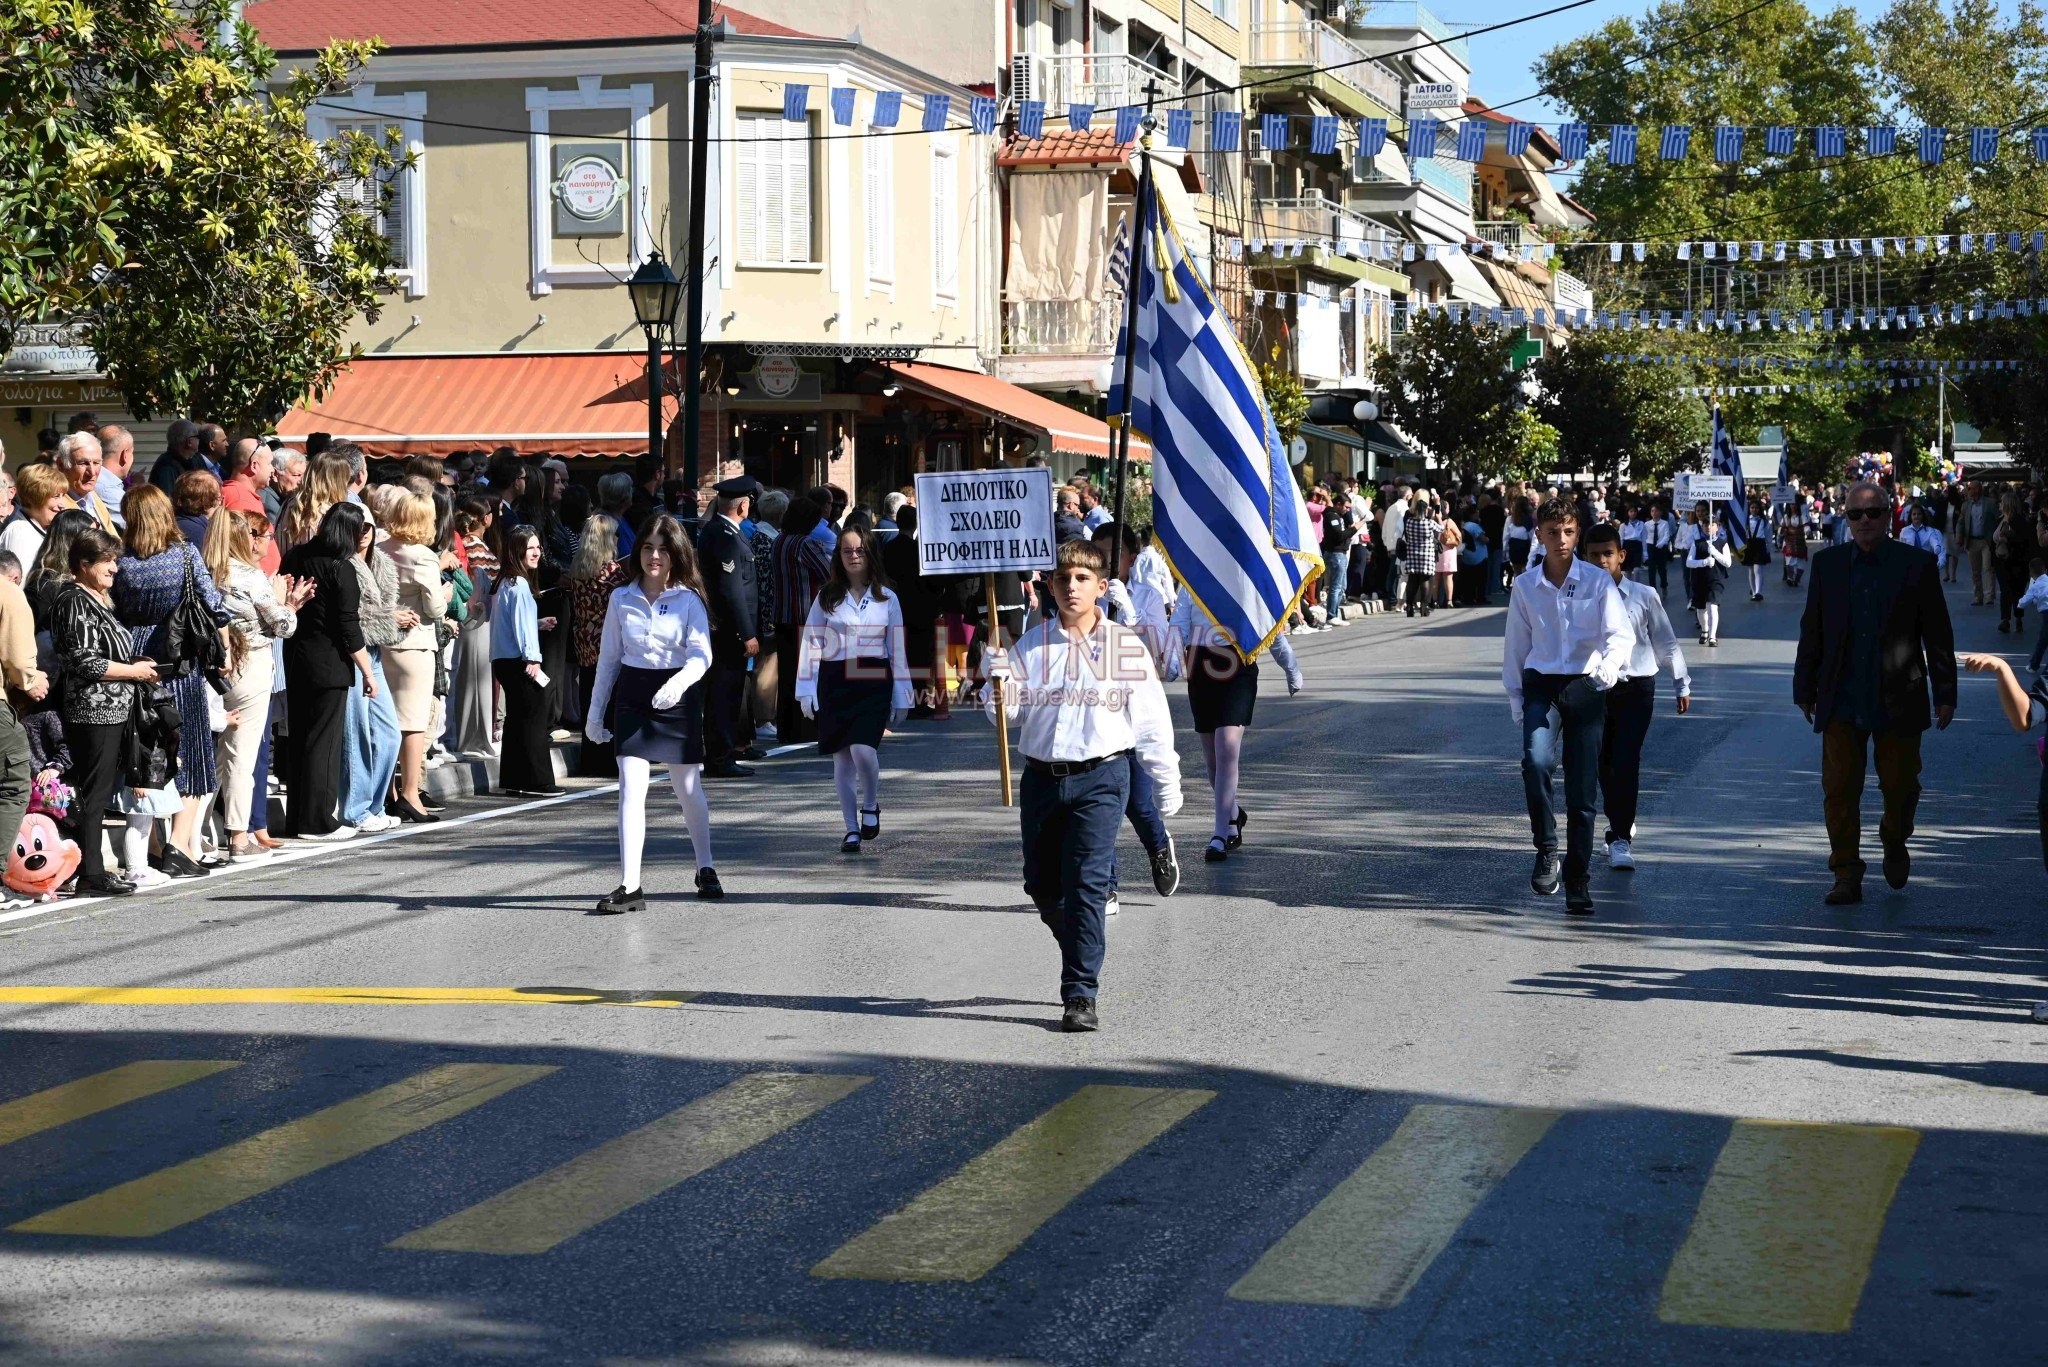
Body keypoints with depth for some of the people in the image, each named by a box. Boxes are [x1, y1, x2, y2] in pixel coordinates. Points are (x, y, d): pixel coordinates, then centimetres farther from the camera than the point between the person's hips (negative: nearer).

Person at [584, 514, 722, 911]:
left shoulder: (689, 600, -2)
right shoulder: (621, 598, 6)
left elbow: (701, 654, -13)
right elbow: (609, 657, 12)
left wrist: (679, 683, -32)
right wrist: (595, 710, 12)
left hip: (677, 697, -1)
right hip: (632, 696, 1)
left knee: (688, 788, 11)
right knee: (631, 788, -10)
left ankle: (706, 870, 33)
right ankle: (629, 886, -14)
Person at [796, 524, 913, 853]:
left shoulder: (887, 598, 6)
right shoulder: (828, 597, 5)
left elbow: (897, 649, 9)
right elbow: (811, 643, 4)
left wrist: (900, 696, 7)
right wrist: (806, 689, -3)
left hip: (873, 681, -1)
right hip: (835, 681, 1)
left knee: (863, 749, -20)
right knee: (842, 758, 4)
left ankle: (870, 805, 8)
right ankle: (852, 829, 14)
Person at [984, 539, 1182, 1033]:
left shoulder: (1126, 646, 2)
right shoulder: (1031, 644, 5)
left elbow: (1151, 720, 7)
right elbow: (1007, 714, 4)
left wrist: (1167, 784, 10)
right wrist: (997, 675, -15)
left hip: (1100, 775, -3)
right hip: (1042, 775, 3)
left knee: (1087, 883, -13)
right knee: (1041, 886, 11)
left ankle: (1081, 995, -11)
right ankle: (1081, 953, 37)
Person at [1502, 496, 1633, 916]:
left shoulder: (1598, 582, -1)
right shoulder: (1526, 586, 6)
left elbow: (1622, 634, -9)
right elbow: (1515, 645, 13)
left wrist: (1609, 665, -29)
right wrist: (1515, 696, 10)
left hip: (1585, 686, -1)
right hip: (1540, 685, 1)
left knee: (1583, 788, 0)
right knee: (1536, 761, -26)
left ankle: (1578, 882, 10)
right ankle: (1546, 849, -7)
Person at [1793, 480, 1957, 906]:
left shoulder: (1918, 565, -1)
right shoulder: (1827, 564, 5)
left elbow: (1938, 635, 2)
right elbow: (1812, 632, 9)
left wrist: (1945, 695, 1)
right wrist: (1805, 690, 9)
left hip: (1898, 702, -1)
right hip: (1841, 703, 1)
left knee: (1900, 785, 8)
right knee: (1839, 790, -2)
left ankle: (1895, 845, 37)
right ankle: (1847, 876, 5)